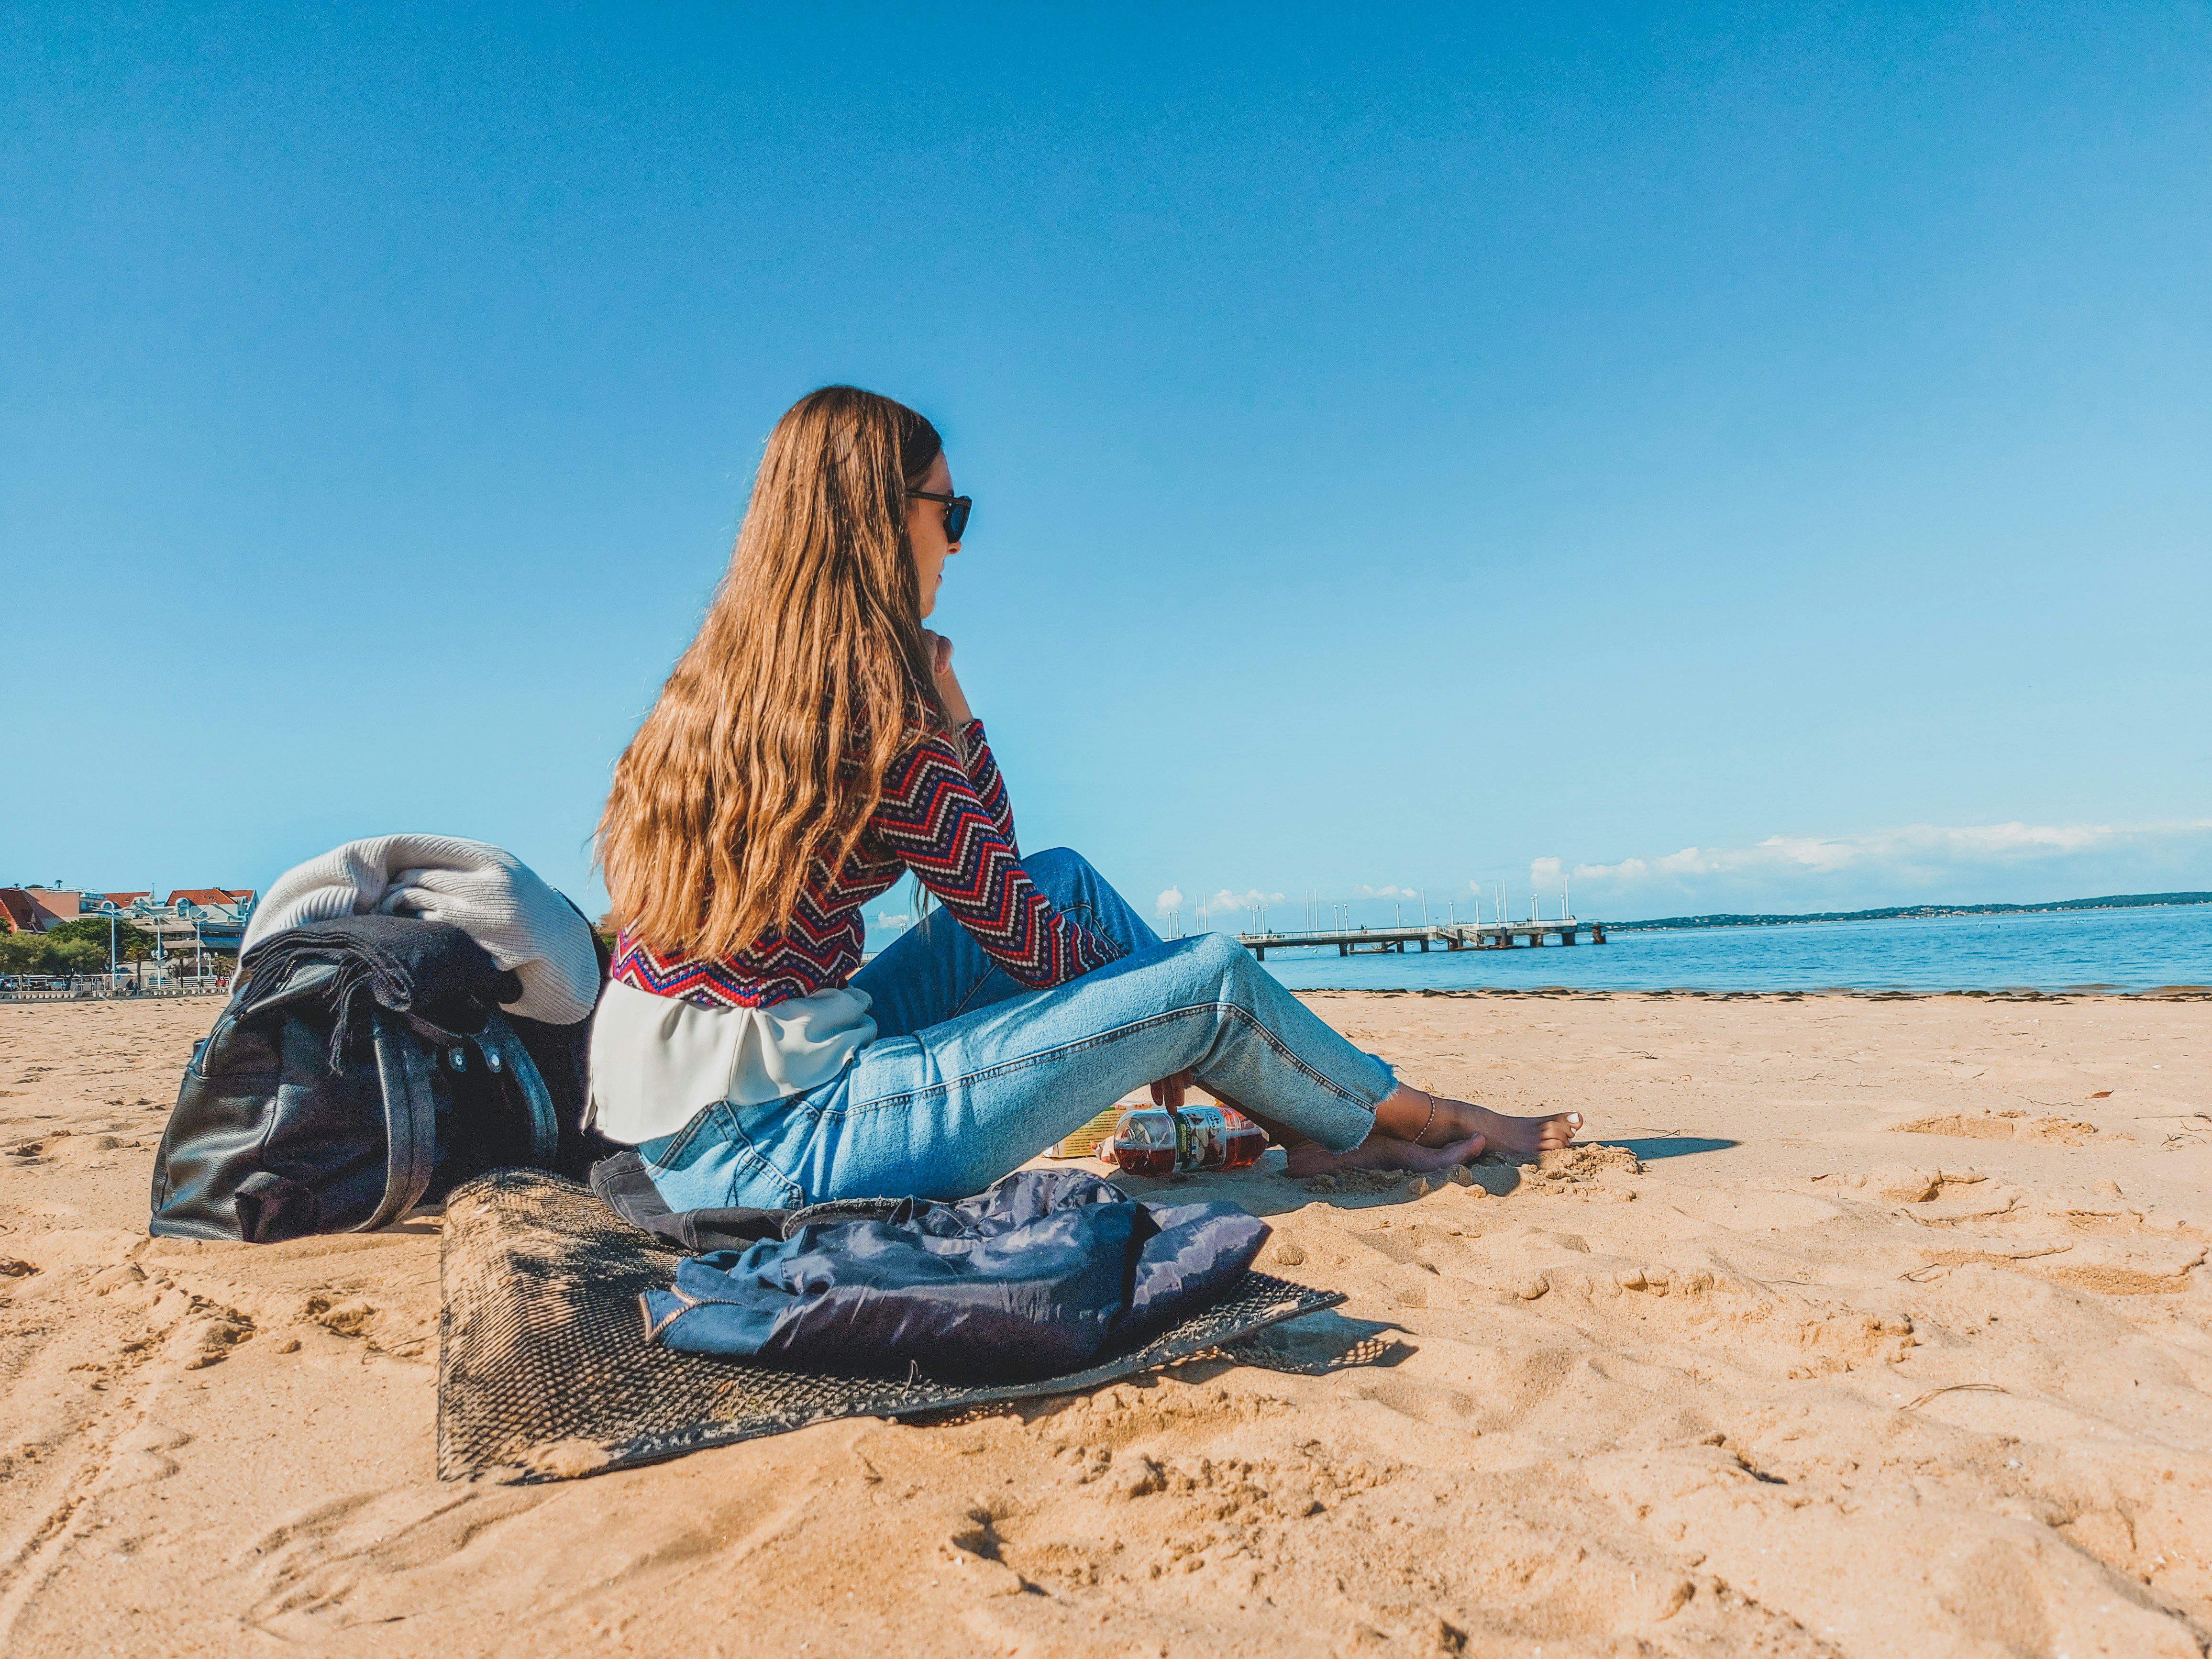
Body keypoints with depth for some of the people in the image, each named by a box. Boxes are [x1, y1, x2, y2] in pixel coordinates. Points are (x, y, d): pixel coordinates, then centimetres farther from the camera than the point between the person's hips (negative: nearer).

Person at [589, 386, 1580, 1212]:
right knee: (1213, 977, -6)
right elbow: (1026, 944, -9)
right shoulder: (868, 702, -19)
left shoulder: (723, 678, 9)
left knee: (1065, 878, 14)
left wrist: (941, 697, 5)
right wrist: (1152, 1021, 9)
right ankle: (1427, 1123, 24)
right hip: (771, 1149, -9)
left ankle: (1316, 1123, 21)